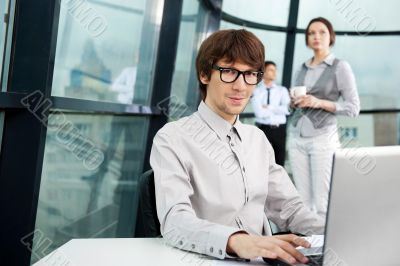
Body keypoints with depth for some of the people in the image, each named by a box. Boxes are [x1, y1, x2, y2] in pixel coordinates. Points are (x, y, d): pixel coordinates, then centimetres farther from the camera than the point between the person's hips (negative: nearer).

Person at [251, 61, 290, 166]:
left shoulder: (282, 90, 8)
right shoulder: (257, 92, 0)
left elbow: (286, 109, -8)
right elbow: (259, 112, -15)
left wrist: (268, 107, -11)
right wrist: (277, 110, -9)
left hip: (279, 129, 2)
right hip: (263, 129, -2)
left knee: (279, 161, 7)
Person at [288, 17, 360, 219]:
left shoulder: (341, 67, 0)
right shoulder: (302, 68, 15)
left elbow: (353, 108, -4)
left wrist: (320, 102, -14)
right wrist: (294, 101, 0)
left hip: (323, 138, -5)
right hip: (297, 137, 5)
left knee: (322, 203, -8)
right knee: (303, 201, 2)